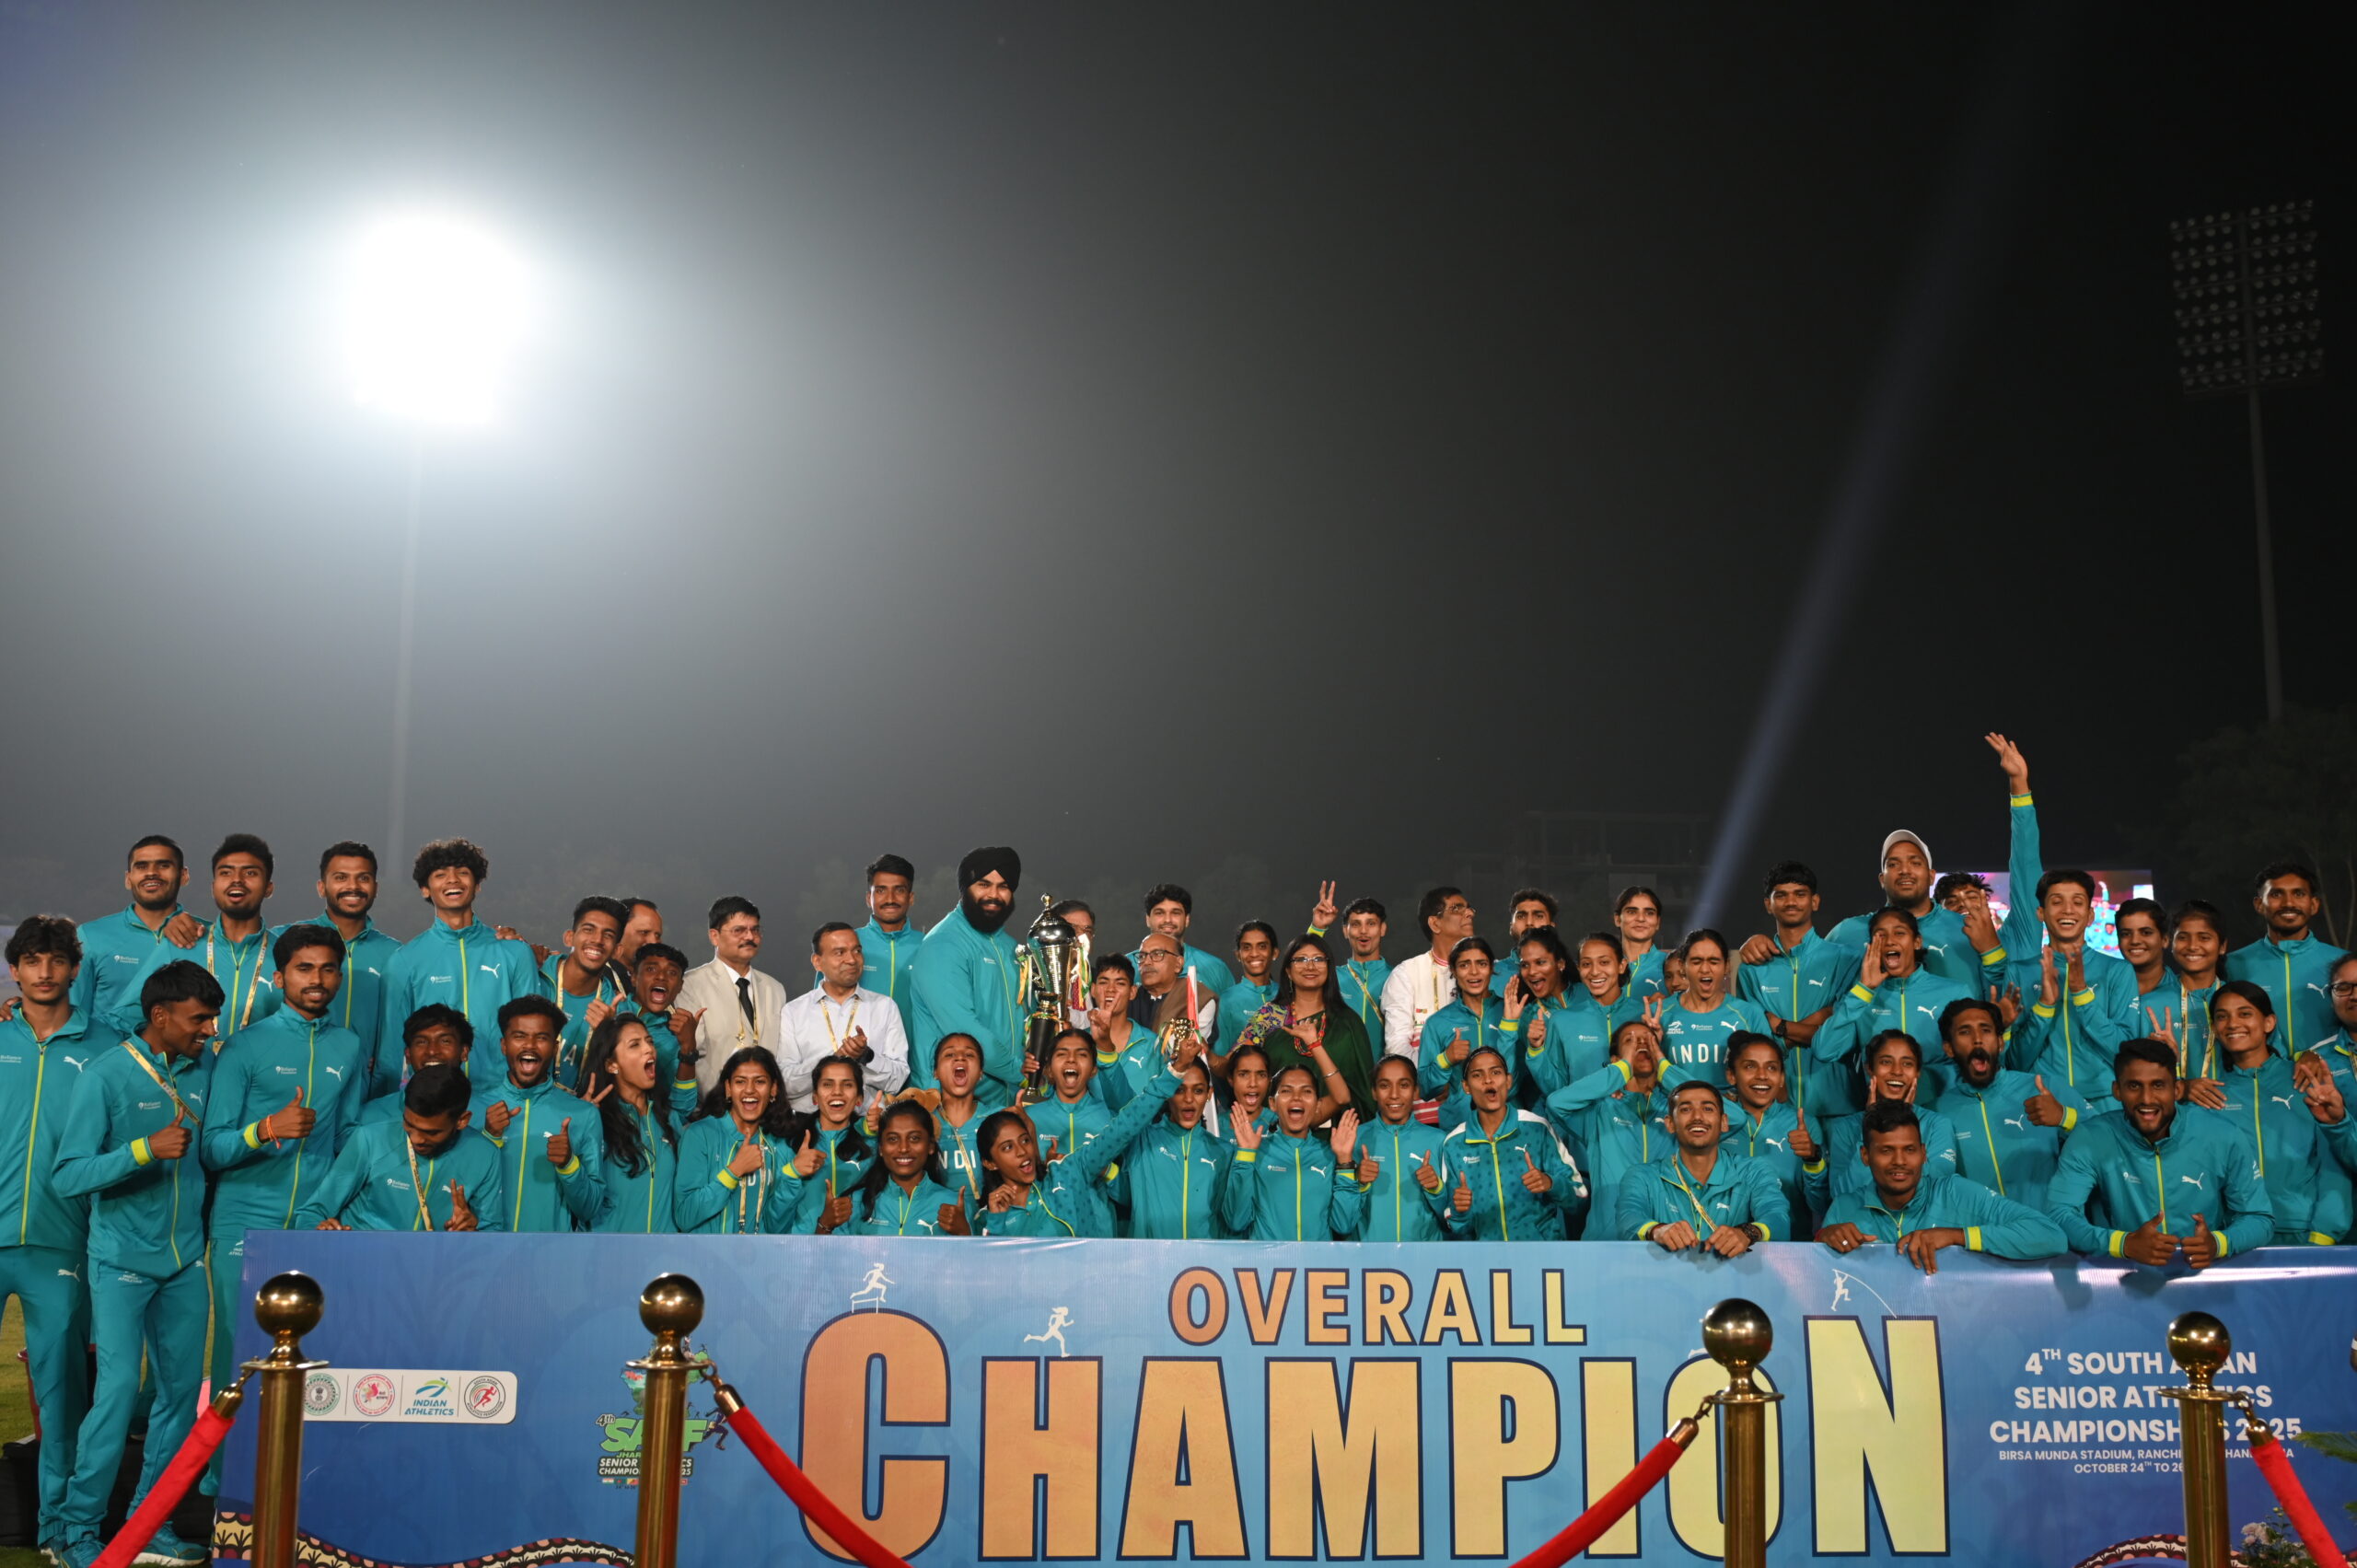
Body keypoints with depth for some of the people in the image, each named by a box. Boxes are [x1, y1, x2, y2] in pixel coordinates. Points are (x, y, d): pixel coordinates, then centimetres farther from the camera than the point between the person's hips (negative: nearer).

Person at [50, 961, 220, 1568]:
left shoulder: (206, 1068, 6)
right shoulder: (104, 1077, -10)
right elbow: (69, 1176, -15)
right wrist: (147, 1149, -26)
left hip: (185, 1262, 5)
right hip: (122, 1263, -5)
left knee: (181, 1393, 6)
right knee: (119, 1391, -10)